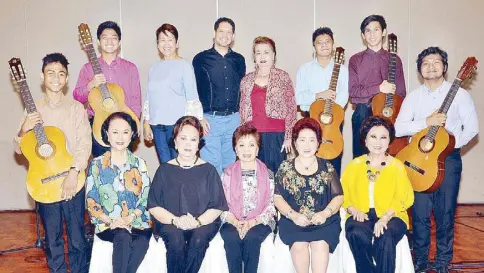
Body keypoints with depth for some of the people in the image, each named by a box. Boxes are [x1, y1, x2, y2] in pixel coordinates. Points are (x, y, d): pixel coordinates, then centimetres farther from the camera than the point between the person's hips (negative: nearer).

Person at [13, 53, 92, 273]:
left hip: (73, 181, -2)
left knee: (77, 238, 2)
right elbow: (19, 150, 8)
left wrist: (74, 173, -21)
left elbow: (85, 144, -8)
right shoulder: (33, 109, 7)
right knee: (52, 238, 11)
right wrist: (24, 131, -12)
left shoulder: (76, 108, 0)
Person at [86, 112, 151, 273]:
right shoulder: (97, 164, 6)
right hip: (107, 224, -1)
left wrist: (130, 218, -13)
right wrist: (110, 221, -13)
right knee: (123, 237, -35)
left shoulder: (139, 164, 10)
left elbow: (146, 199, 4)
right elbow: (91, 202, 2)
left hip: (137, 222, 1)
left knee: (142, 241, -33)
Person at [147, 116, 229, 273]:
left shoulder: (208, 170, 8)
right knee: (175, 238, -31)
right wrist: (175, 220, -15)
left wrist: (197, 222, -16)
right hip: (170, 223, 0)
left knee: (199, 238, -31)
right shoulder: (165, 170, 9)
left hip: (203, 223, 0)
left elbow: (217, 207, 2)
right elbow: (153, 207, 3)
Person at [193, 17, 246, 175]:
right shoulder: (201, 59, 3)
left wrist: (243, 117, 11)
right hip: (210, 120, -3)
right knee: (212, 166, -3)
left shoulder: (239, 60, 12)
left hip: (234, 119, 3)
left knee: (231, 165, 8)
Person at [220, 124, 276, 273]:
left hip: (260, 221, -1)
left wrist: (252, 222, -15)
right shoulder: (227, 174, 8)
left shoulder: (268, 174, 5)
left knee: (251, 237, -31)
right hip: (232, 222, 1)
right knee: (231, 237, -30)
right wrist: (235, 222, -15)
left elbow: (271, 205, 0)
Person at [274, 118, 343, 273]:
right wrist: (294, 215, -13)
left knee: (320, 244, -29)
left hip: (324, 221, 0)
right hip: (293, 221, 0)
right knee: (299, 245, -28)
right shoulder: (285, 168, 7)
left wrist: (325, 214, -12)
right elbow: (277, 197, 3)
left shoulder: (327, 168, 9)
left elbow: (338, 196, 6)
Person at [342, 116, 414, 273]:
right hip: (361, 216, 1)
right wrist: (353, 210, -12)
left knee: (385, 238, -34)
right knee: (357, 235, -33)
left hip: (391, 216, -1)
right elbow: (342, 193, 8)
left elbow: (404, 199, -3)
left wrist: (385, 218, -18)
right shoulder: (355, 165, 9)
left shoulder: (397, 166, 4)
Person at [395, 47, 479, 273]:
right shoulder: (414, 96, 7)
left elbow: (472, 127, -1)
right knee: (420, 212, 3)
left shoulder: (459, 94, 1)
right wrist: (427, 122, -15)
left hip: (448, 158, -1)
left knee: (445, 212, 3)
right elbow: (398, 128, -3)